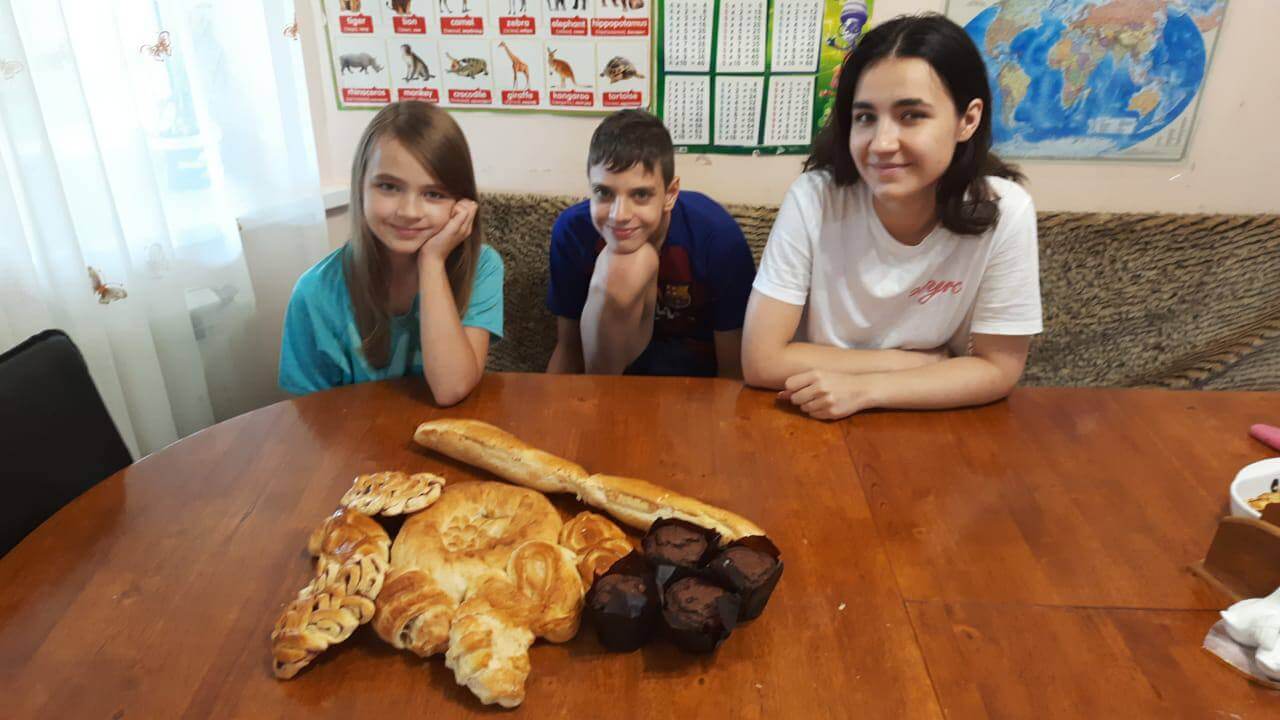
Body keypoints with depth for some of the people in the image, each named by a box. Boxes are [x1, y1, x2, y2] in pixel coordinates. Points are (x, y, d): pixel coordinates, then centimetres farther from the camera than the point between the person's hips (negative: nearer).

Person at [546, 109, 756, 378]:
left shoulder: (717, 236, -27)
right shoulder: (573, 229, -21)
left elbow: (733, 368, -18)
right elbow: (569, 346, -9)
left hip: (697, 367, 0)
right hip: (614, 353, 1)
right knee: (621, 268, -30)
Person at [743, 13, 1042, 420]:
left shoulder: (1005, 212, -15)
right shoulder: (814, 198, -18)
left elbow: (997, 370, -9)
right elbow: (762, 360, -19)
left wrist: (864, 389, -22)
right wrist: (923, 362, -15)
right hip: (817, 418, 0)